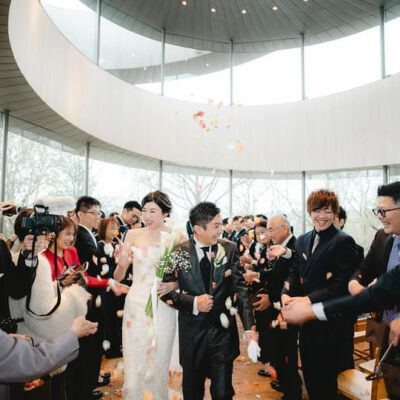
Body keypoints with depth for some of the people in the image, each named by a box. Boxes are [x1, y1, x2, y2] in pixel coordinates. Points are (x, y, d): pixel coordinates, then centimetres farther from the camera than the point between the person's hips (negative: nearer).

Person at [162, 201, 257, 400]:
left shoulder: (229, 249, -3)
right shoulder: (179, 251, -7)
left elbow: (240, 289, -4)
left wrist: (249, 327, -11)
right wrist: (193, 302, -17)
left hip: (223, 329, 0)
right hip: (192, 331, 0)